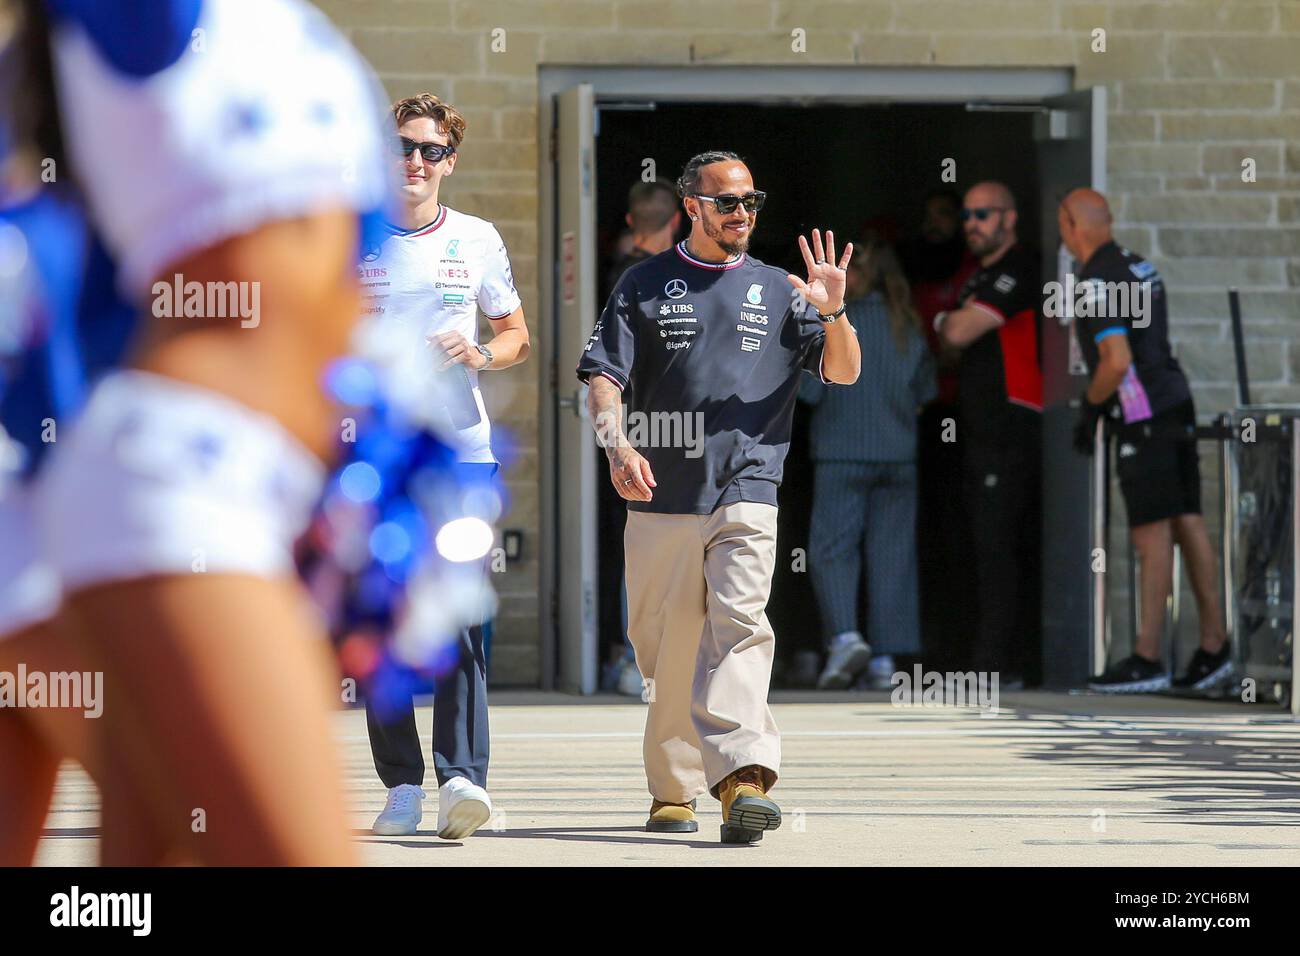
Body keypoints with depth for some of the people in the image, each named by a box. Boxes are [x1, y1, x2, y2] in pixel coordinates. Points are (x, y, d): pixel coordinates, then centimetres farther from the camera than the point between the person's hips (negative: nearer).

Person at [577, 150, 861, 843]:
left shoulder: (777, 291, 14)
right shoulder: (645, 286, 11)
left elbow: (843, 371, 9)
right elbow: (603, 377, 4)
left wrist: (831, 312, -11)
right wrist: (617, 442, -15)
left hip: (746, 495, -1)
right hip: (661, 497, 1)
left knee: (739, 626, -19)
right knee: (666, 649, 3)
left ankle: (742, 776, -32)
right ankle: (672, 788, 16)